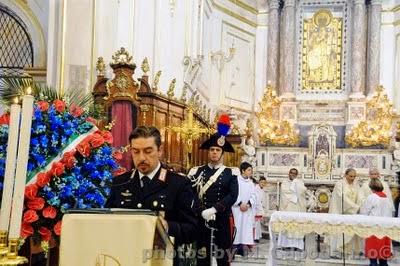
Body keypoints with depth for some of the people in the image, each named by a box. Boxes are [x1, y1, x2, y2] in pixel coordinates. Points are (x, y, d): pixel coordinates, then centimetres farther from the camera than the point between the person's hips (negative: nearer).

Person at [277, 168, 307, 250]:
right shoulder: (285, 182, 11)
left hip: (297, 207, 1)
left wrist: (295, 181, -5)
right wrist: (295, 193, -5)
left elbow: (303, 190, -6)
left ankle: (296, 244, -6)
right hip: (287, 207, -1)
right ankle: (286, 244, -6)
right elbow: (284, 191, -7)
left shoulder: (300, 182, 14)